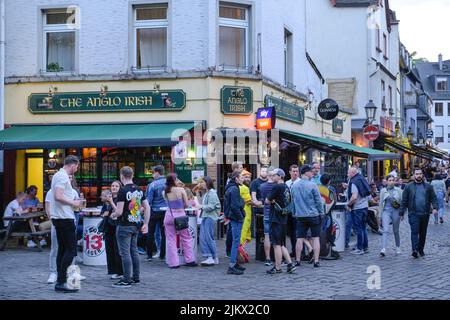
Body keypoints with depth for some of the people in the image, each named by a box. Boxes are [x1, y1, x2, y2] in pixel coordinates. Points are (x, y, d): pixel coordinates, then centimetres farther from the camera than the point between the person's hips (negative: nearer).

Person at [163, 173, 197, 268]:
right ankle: (189, 260, 13)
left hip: (169, 215, 2)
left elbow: (168, 203, 10)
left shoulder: (164, 192, 1)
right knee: (186, 238, 11)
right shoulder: (181, 190, -7)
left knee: (171, 240, 7)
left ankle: (173, 262, 6)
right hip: (180, 215, -2)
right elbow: (186, 204, -2)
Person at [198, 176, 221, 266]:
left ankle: (214, 258, 3)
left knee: (209, 238, -6)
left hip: (210, 217, -9)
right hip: (204, 217, 9)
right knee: (202, 238, 2)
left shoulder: (212, 193, -10)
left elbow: (211, 206, -16)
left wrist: (201, 206, -11)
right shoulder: (206, 193, 18)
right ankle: (208, 256, 5)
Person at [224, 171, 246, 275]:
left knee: (235, 241, 16)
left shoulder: (230, 188, 16)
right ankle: (232, 266, -8)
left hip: (233, 218, 10)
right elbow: (234, 206, -22)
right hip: (236, 218, -10)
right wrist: (240, 217, -14)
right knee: (236, 241, -8)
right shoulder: (234, 189, -16)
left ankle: (235, 263, 24)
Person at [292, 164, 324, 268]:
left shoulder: (294, 186, 4)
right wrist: (321, 213, 4)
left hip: (300, 216, 4)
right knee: (316, 238, 2)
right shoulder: (312, 185, -11)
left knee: (300, 239, 8)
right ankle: (316, 261, 0)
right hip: (313, 215, -4)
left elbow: (293, 200, 13)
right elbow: (318, 201, -8)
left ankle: (298, 261, 12)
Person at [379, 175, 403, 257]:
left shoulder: (398, 190, 3)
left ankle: (398, 247, 30)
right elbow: (381, 203, 11)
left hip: (396, 211, 1)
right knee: (385, 230, -15)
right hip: (386, 211, 0)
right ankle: (383, 249, -24)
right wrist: (380, 214, 9)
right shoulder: (383, 191, 5)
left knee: (396, 231, 11)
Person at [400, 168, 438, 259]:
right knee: (414, 231, -13)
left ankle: (421, 249, 22)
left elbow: (433, 198, 7)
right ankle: (415, 250, -20)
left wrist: (435, 208, -11)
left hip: (425, 214, 3)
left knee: (423, 233, 10)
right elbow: (404, 201, 3)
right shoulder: (408, 187, 4)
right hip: (413, 214, -3)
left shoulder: (428, 186, 9)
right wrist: (402, 213, -1)